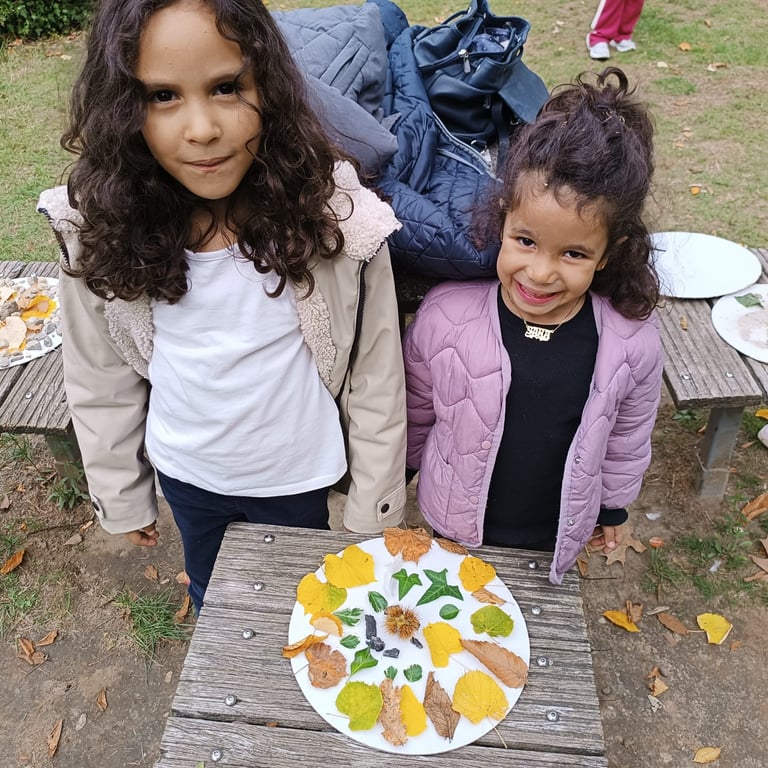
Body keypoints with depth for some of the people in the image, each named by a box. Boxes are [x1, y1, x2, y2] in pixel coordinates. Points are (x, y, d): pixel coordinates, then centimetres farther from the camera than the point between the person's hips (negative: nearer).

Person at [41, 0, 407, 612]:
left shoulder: (335, 216, -26)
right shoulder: (100, 228, -18)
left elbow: (376, 378, -15)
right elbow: (101, 381, -5)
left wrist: (373, 509, -7)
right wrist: (121, 497, 4)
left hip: (297, 476, -2)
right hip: (185, 474, 3)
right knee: (212, 596, 31)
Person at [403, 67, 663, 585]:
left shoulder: (632, 340, -22)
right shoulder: (445, 315, -26)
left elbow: (628, 436, -3)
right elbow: (414, 413, -8)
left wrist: (613, 504, 10)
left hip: (556, 537, 1)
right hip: (454, 525, 0)